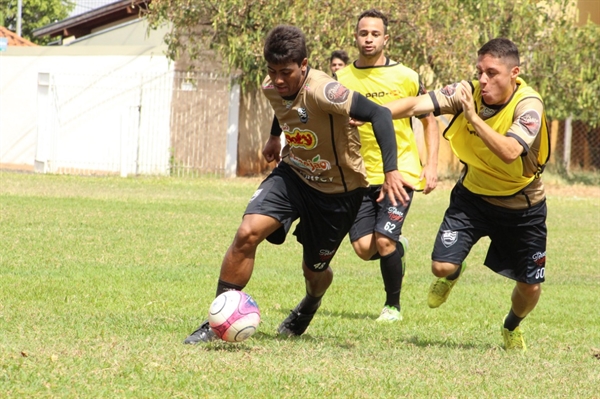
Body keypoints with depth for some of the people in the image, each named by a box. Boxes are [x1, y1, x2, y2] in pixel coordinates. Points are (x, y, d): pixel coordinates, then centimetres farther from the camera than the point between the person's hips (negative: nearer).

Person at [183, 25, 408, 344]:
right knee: (247, 233, -20)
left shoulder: (322, 92, -32)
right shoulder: (271, 88, -10)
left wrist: (391, 171, -42)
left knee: (314, 269, 10)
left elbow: (379, 114, -35)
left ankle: (310, 305, 50)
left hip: (339, 190, -4)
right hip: (293, 174, 4)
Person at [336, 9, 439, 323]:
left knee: (383, 241, -15)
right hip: (361, 175, 2)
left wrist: (431, 166, -2)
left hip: (401, 172, -2)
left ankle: (392, 305, 9)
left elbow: (429, 121, 7)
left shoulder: (406, 77, -1)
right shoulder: (343, 79, 3)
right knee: (363, 247, -8)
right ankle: (398, 248, 29)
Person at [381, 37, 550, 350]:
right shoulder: (467, 92, -17)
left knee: (530, 287, 5)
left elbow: (509, 152, -42)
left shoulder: (528, 104, -27)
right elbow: (416, 104, -27)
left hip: (522, 204, -2)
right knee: (442, 265, -14)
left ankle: (512, 327, 41)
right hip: (473, 195, 2)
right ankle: (452, 275, 27)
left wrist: (473, 116, -44)